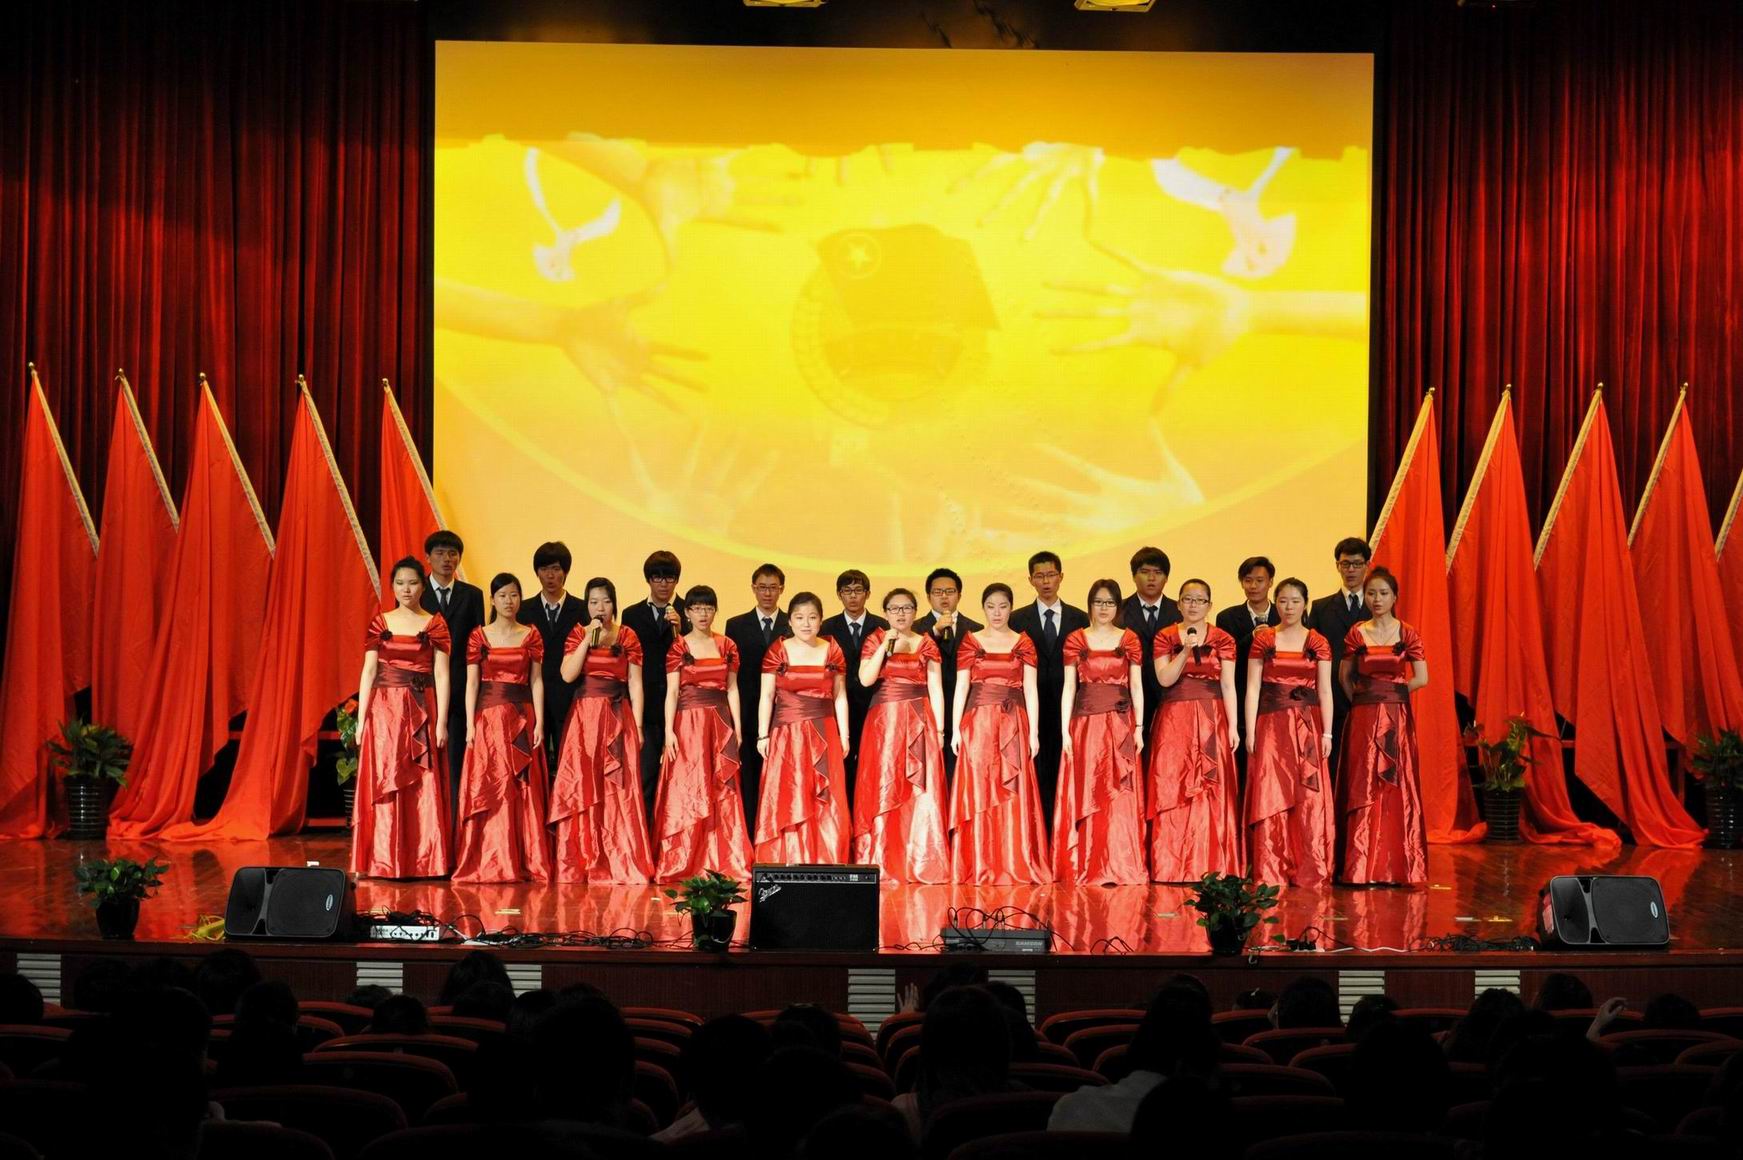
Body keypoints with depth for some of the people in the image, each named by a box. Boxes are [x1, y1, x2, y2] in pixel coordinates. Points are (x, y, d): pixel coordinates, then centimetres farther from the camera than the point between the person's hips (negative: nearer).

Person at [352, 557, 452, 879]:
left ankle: (422, 861, 7)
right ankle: (384, 861, 5)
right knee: (383, 786, 0)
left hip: (421, 712, -1)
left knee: (422, 787, 1)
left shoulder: (435, 625, 3)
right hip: (385, 710, 1)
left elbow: (441, 675, 0)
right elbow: (368, 671, 5)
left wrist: (442, 722, -7)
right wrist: (361, 719, -1)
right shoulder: (379, 622, 6)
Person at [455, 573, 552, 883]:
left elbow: (537, 681, 5)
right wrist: (470, 724, -6)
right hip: (488, 717, -1)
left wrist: (539, 723, -3)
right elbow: (471, 683, 2)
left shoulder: (532, 636, 7)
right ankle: (488, 862, 2)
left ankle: (525, 861, 5)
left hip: (522, 719, 1)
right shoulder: (478, 636, 4)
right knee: (488, 788, -2)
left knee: (523, 790, 0)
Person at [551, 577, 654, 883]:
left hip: (618, 719, -1)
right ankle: (581, 865, 3)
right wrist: (588, 639, -10)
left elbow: (635, 683, 4)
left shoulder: (628, 636, 5)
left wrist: (638, 725, -2)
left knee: (618, 792, -3)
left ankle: (621, 867, 1)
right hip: (584, 718, 1)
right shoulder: (577, 634, 7)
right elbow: (567, 675, -6)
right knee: (582, 789, -1)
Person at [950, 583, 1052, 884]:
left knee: (1014, 795, -1)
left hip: (1013, 726, 0)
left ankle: (1016, 866, 3)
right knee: (979, 793, -2)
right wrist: (956, 729, -5)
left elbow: (1030, 689, 3)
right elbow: (961, 686, 3)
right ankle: (980, 868, 1)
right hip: (978, 724, 0)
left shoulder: (1024, 643, 8)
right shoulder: (969, 642, 7)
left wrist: (1033, 732, -4)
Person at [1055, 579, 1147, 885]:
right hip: (1086, 725, 0)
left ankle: (1120, 868, 4)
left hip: (1120, 726, 0)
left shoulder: (1130, 639, 6)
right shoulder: (1075, 640, 5)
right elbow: (1069, 687, 3)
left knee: (1120, 798, -1)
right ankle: (1085, 868, 5)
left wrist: (1139, 729, -2)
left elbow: (1137, 686, 5)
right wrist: (1065, 731, -3)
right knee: (1085, 798, 1)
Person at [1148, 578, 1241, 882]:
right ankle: (1171, 866, 3)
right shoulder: (1165, 637, 5)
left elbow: (1228, 686, 2)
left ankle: (1211, 866, 4)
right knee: (1173, 791, -2)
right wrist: (1186, 650, -17)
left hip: (1211, 720, 0)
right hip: (1174, 720, 0)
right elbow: (1165, 679, -6)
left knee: (1211, 791, -2)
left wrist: (1233, 727, -4)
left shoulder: (1223, 640, 5)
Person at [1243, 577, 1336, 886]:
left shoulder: (1318, 643, 5)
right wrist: (1250, 732, -4)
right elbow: (1252, 688, 2)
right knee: (1271, 797, -1)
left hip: (1308, 726, 0)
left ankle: (1309, 871, 5)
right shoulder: (1263, 640, 5)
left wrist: (1327, 734, -4)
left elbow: (1325, 691, 4)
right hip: (1272, 725, 0)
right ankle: (1271, 872, 3)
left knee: (1310, 799, -2)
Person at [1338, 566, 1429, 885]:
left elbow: (1421, 678, -3)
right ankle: (1361, 867, 0)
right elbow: (1345, 676, 14)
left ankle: (1397, 865, 6)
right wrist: (1362, 699, 9)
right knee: (1363, 788, -2)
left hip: (1397, 719, -1)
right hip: (1363, 719, 1)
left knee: (1397, 787, 1)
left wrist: (1390, 693, 2)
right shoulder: (1356, 634, 5)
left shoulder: (1408, 634, 1)